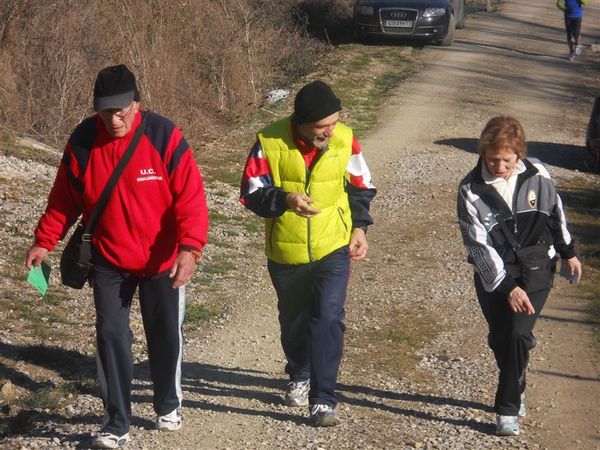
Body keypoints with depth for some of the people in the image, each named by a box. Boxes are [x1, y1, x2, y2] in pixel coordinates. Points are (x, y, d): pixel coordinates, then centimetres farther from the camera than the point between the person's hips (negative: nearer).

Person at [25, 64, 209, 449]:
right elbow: (64, 199, 2)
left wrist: (190, 248, -30)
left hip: (162, 260, -1)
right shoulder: (83, 142, -9)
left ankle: (169, 405, 35)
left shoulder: (165, 137, -18)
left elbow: (191, 198, -20)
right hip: (109, 261, 1)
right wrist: (44, 241, -2)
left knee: (166, 336, 12)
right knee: (111, 336, -3)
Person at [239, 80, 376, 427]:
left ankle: (323, 400, -9)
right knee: (294, 320, 19)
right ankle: (300, 376, 45)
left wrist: (360, 227, -2)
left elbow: (360, 187, 7)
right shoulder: (270, 142, -15)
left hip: (333, 249, 0)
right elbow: (252, 194, -12)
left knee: (328, 319, -13)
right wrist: (285, 199, -29)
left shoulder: (344, 139, -9)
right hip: (286, 253, 1)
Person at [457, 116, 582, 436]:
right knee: (499, 338, 7)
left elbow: (556, 214, 9)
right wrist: (507, 288, -25)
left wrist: (568, 253, 20)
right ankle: (516, 392, 34)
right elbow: (479, 245, -20)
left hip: (535, 269, 0)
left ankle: (508, 409, -3)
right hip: (493, 274, 0)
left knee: (518, 333, -13)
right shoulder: (471, 190, -17)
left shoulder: (537, 176, -10)